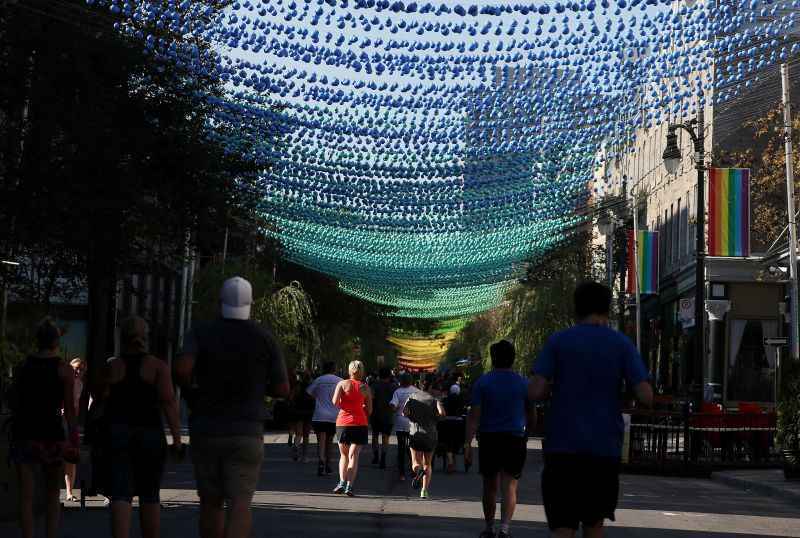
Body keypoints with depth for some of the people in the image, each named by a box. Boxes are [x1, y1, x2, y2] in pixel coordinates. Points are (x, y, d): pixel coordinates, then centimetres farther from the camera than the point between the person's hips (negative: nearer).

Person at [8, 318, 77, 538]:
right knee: (53, 495, 11)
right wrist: (74, 442, -2)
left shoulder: (21, 367, 7)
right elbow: (70, 410, -5)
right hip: (51, 434, -2)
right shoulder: (64, 369, -3)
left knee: (26, 495, 3)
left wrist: (14, 436, 16)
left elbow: (13, 403, 9)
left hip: (23, 434, 2)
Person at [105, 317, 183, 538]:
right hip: (150, 435, 0)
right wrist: (177, 439, -10)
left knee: (121, 496, -6)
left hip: (116, 435, 0)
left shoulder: (110, 366, 3)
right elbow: (169, 401, -9)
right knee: (149, 496, 13)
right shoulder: (157, 366, 0)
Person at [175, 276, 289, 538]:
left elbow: (181, 370, -18)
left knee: (211, 503, 15)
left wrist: (191, 393, 1)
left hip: (206, 430, 2)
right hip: (246, 433, -2)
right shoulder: (264, 338, 0)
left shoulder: (201, 332, 0)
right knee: (240, 504, -7)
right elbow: (282, 389, 1)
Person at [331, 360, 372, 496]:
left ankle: (342, 482, 0)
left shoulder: (342, 384, 0)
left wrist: (343, 406, 9)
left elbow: (335, 402, -12)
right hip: (360, 424, 0)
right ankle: (349, 486, -12)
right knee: (353, 455, -2)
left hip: (343, 422, 0)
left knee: (344, 455, 15)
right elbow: (369, 410, 6)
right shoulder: (365, 388, 4)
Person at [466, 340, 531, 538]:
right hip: (515, 439, 0)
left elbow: (474, 415, -8)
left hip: (488, 439, 0)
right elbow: (530, 413, 14)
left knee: (490, 486, 14)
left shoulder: (482, 382, -2)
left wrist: (468, 443, -9)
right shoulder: (523, 383, 4)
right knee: (509, 487, -4)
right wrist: (526, 435, 31)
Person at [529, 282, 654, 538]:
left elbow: (536, 392, -8)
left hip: (562, 447, -1)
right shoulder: (621, 344, 2)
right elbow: (646, 396, -5)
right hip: (605, 449, 1)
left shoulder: (557, 341, 1)